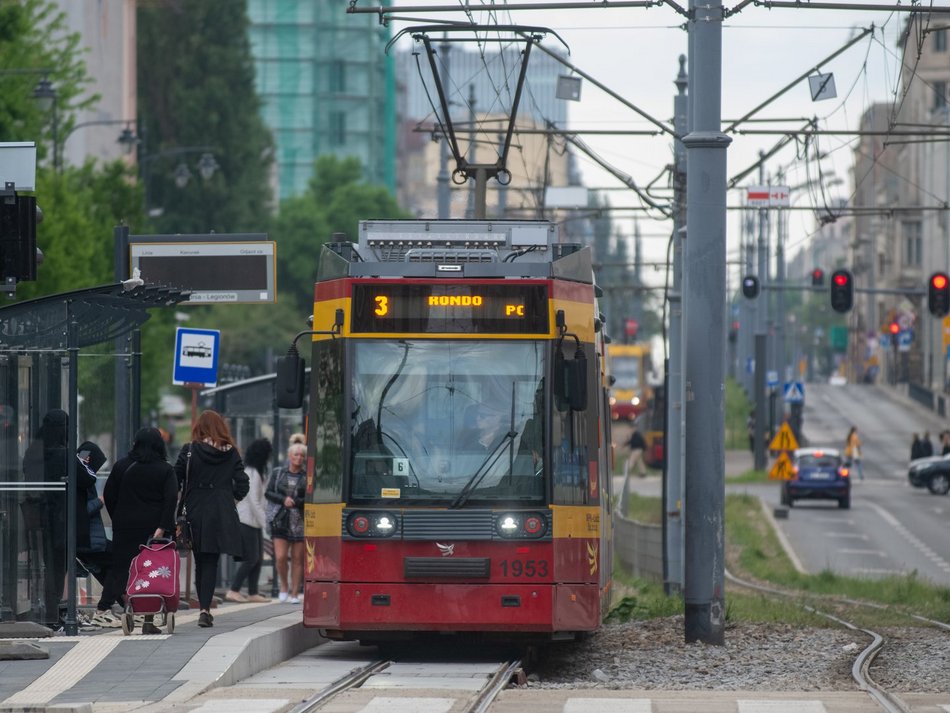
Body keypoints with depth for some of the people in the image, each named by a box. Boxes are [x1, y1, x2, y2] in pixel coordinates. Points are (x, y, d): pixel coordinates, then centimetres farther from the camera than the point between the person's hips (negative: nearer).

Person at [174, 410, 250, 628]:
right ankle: (205, 608, -12)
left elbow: (175, 483, -5)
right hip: (222, 516, 1)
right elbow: (242, 485, 0)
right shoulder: (231, 453, 1)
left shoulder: (189, 451, -4)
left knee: (201, 562, 12)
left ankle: (203, 608, 11)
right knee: (211, 562, 1)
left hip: (196, 513, -1)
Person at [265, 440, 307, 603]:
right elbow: (268, 492, 4)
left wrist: (294, 502, -15)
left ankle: (294, 594, 7)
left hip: (300, 522, -1)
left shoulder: (307, 477, 4)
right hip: (280, 521, 1)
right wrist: (283, 500, -11)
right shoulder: (277, 473, 8)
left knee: (297, 559, 1)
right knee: (280, 557, -8)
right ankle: (283, 587, 16)